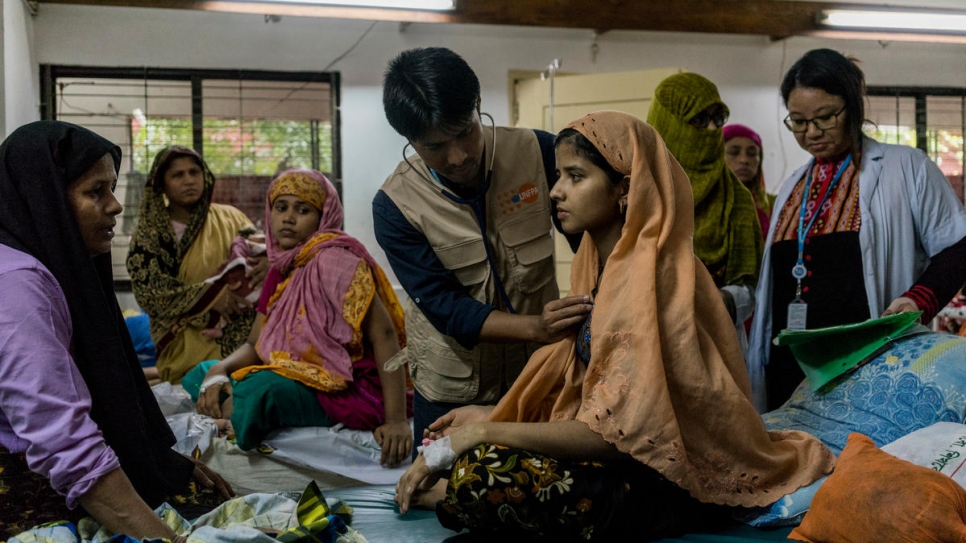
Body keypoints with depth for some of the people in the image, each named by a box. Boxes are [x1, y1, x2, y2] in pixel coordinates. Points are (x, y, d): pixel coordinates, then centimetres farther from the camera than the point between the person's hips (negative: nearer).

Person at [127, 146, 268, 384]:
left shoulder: (229, 218, 10)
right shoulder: (150, 233, 5)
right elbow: (148, 290, -4)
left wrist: (267, 262, -18)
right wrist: (212, 296, -15)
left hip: (239, 335, 2)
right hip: (186, 343, -2)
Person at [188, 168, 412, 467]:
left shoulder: (334, 260, -13)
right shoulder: (281, 271, 12)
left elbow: (384, 335, -20)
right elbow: (254, 345, 12)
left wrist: (397, 420, -29)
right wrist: (218, 370, -12)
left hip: (347, 394, -9)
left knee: (259, 388, -32)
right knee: (198, 376, 7)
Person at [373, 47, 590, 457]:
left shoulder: (538, 152, -14)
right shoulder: (394, 206, -17)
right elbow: (444, 307, -20)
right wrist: (536, 327, -35)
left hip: (540, 370, 1)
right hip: (453, 387, -1)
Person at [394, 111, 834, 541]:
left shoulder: (649, 276, -21)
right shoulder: (600, 263, 7)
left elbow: (612, 432, -24)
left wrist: (486, 434, -20)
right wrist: (489, 417, 7)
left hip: (667, 484, -9)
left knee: (481, 473, -25)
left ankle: (439, 495, 0)